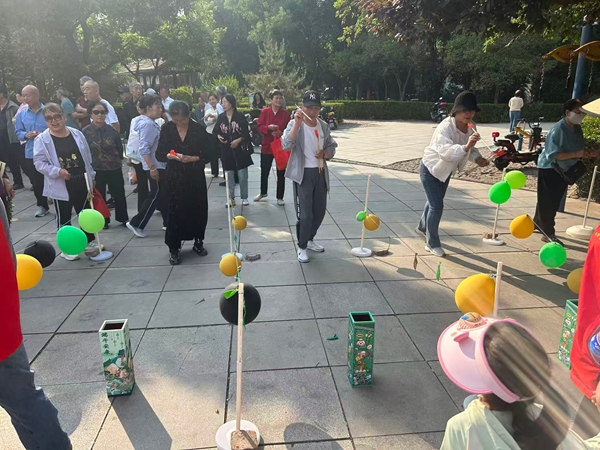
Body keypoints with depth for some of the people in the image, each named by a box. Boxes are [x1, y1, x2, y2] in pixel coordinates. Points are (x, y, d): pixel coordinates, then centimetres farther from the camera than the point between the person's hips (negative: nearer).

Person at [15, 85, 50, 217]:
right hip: (31, 153, 3)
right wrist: (26, 135, -11)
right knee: (37, 182, 9)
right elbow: (18, 132, 10)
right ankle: (42, 206, 24)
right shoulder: (21, 114, 5)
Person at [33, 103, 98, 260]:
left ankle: (89, 242, 30)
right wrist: (57, 171, -22)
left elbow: (87, 157, 8)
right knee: (64, 218, 7)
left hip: (82, 183, 3)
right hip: (61, 187, -3)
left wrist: (91, 177, 8)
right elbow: (39, 162, -9)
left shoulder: (77, 134, 2)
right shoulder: (42, 139, -8)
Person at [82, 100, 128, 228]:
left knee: (119, 194, 8)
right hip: (96, 170, -1)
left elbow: (120, 148, 7)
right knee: (99, 197, 9)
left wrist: (118, 161, 7)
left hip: (114, 169, 1)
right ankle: (103, 220, 23)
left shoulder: (112, 130, -3)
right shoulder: (86, 132, -6)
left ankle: (123, 218, 25)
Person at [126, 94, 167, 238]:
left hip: (160, 165, 10)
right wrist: (152, 168, -25)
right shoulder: (147, 124, -18)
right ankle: (136, 223, 4)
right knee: (155, 196, -3)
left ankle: (168, 222, 23)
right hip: (155, 167, -10)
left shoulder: (151, 123, 12)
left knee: (163, 195, 14)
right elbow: (144, 149, -25)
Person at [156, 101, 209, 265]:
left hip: (195, 176, 0)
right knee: (175, 211, -1)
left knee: (198, 210, 7)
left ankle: (198, 242, 26)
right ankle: (174, 248, 9)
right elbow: (159, 154, 2)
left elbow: (207, 154, -2)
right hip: (174, 177, 0)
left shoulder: (198, 129, -4)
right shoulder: (166, 129, -1)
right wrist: (171, 156, -19)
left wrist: (192, 158, -18)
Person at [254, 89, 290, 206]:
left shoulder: (285, 113, -2)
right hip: (267, 146, 1)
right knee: (264, 171, 14)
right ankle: (263, 193, 37)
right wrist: (268, 127, -24)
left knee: (281, 173, 4)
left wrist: (281, 133, -19)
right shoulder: (265, 112, -2)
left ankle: (280, 197, 18)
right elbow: (259, 127, -4)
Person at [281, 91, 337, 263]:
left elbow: (332, 147, 13)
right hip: (303, 174, -6)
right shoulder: (295, 124, -12)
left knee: (319, 211, 15)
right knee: (305, 214, -4)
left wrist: (325, 154, -9)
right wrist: (297, 123, -34)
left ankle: (310, 240, 37)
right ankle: (302, 247, 16)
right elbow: (286, 146, -29)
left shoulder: (323, 126, 4)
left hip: (320, 173, 6)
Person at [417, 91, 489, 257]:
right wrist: (466, 147, -65)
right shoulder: (445, 127, -33)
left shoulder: (470, 127, -9)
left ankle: (422, 227, 49)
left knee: (434, 202, 24)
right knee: (437, 206, -10)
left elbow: (469, 148, 6)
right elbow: (446, 151, -49)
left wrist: (477, 158, -14)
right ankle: (432, 243, 6)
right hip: (430, 169, -8)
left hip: (445, 170, 8)